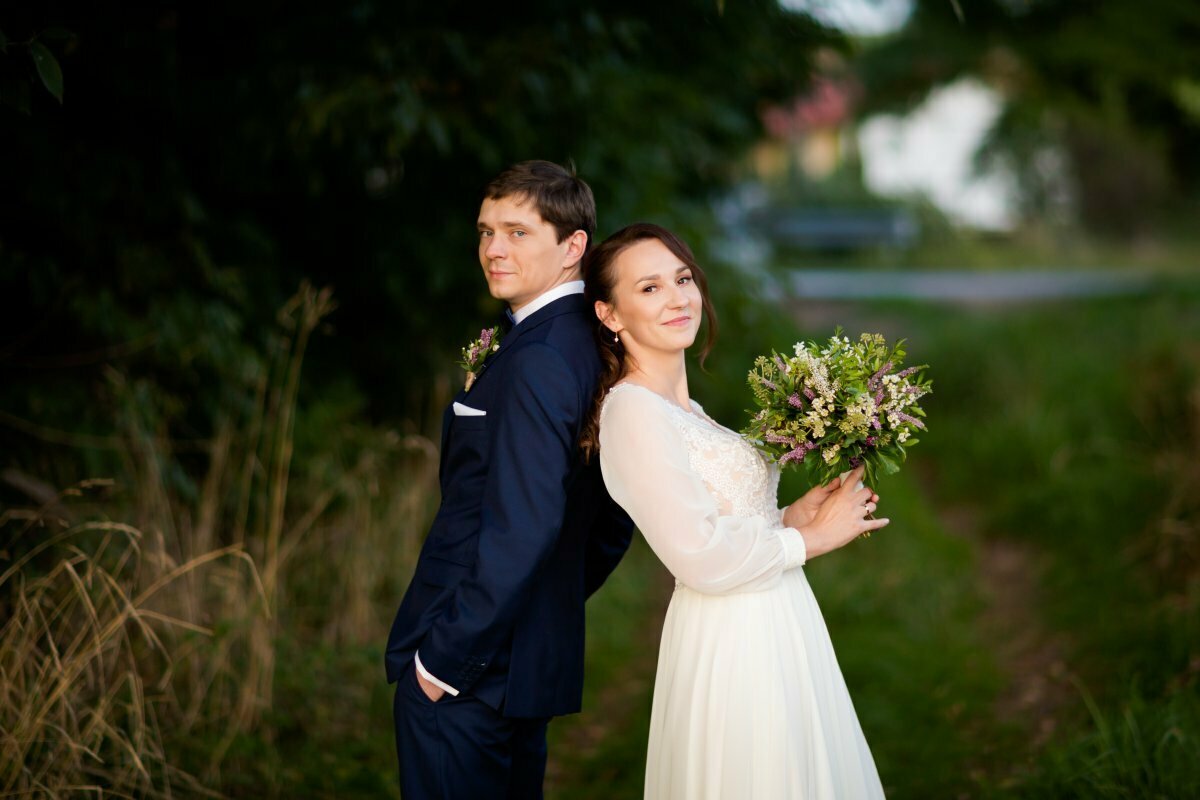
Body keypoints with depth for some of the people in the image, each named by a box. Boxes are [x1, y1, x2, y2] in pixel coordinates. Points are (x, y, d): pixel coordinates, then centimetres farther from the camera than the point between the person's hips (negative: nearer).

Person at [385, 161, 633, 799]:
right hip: (536, 660, 10)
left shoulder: (535, 363, -20)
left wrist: (445, 656, -18)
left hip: (466, 678, -10)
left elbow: (518, 531, -25)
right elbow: (611, 524, 16)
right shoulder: (592, 348, 10)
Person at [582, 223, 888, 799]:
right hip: (728, 642, -9)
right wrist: (810, 537, -10)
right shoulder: (632, 411, -15)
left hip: (777, 636, 9)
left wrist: (792, 516, 0)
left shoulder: (683, 409, 13)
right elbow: (699, 558, -21)